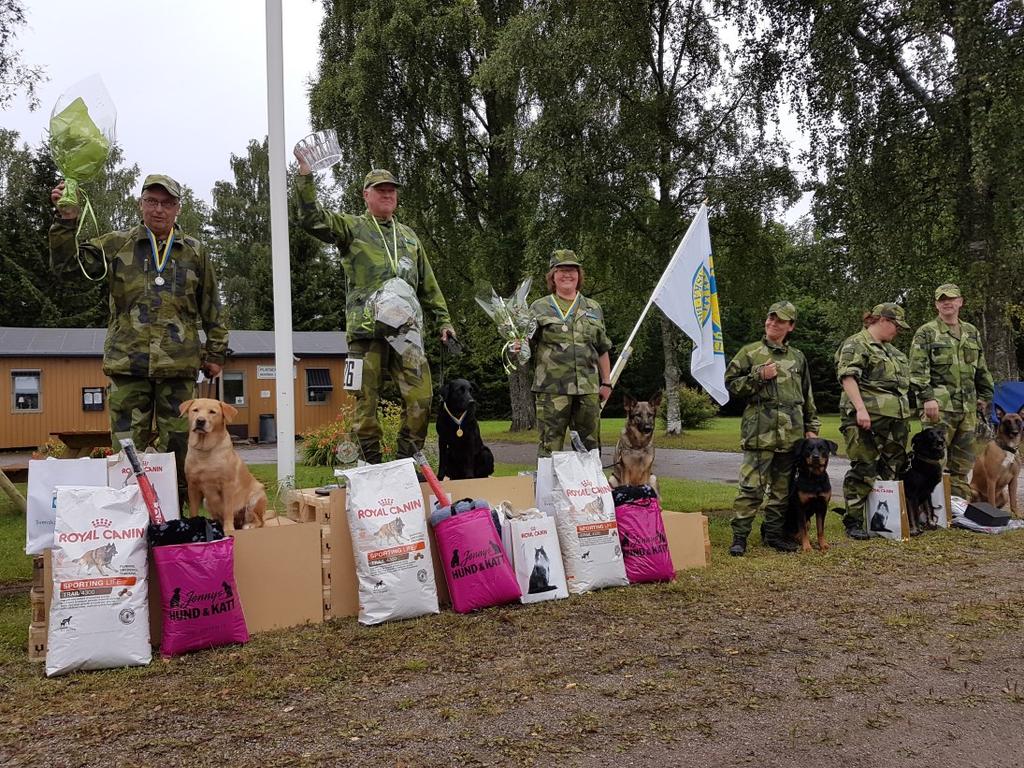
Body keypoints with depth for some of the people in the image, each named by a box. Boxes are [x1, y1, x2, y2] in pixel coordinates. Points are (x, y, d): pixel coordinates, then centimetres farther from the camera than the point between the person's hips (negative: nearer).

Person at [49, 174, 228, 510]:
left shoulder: (195, 252, 10)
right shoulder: (117, 245, 10)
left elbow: (212, 308, 13)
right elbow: (66, 261, 5)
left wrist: (216, 352, 11)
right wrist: (66, 220, -9)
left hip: (179, 366, 0)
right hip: (128, 364, 0)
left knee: (178, 445, 5)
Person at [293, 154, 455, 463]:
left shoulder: (408, 236, 24)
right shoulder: (351, 227, 11)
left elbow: (429, 285, 25)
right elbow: (312, 218, -6)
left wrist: (444, 321, 20)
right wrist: (305, 175, -15)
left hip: (406, 328, 4)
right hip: (366, 328, -3)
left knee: (420, 396, -4)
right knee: (366, 398, -1)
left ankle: (408, 460, 9)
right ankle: (371, 465, 9)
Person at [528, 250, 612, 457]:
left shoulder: (593, 309, 16)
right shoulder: (539, 308, 7)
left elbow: (602, 350, 18)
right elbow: (528, 346, 5)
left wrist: (606, 382, 13)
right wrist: (518, 348, -17)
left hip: (588, 388, 3)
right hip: (551, 388, -3)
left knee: (590, 445, 8)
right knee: (550, 445, -2)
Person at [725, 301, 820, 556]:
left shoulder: (798, 357, 17)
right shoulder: (750, 352, 5)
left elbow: (807, 396, 21)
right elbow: (731, 382, 1)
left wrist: (811, 427, 17)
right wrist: (759, 376, -11)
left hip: (792, 431, 5)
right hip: (760, 430, -5)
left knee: (782, 485, 10)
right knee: (752, 485, -10)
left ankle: (773, 532, 21)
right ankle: (739, 535, -4)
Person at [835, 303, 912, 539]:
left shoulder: (891, 349, 24)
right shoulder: (855, 345, -5)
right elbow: (848, 377, -16)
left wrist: (906, 414, 24)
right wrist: (860, 408, -25)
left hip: (896, 419, 9)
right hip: (868, 419, -9)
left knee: (893, 469, 11)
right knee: (863, 469, -7)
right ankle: (853, 522, 0)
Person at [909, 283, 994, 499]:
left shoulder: (972, 333, 18)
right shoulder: (926, 333, 0)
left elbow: (981, 369, 24)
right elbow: (918, 369, -9)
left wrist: (984, 395, 18)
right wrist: (927, 397, -18)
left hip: (968, 407, 6)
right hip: (939, 405, -6)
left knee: (962, 461, 10)